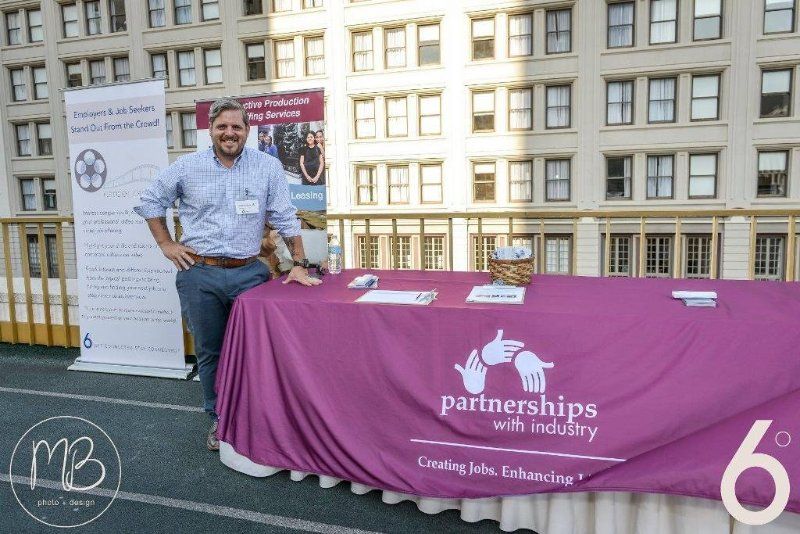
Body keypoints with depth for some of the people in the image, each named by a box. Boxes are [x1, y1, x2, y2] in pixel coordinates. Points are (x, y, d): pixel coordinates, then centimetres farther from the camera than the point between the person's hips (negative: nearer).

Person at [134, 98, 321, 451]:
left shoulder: (268, 167, 0)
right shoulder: (187, 167, 3)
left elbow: (285, 219, 1)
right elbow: (150, 201, 14)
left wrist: (299, 264, -2)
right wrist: (166, 244, 6)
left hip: (248, 273, -1)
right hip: (199, 276, 1)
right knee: (209, 352, 11)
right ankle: (219, 418, 28)